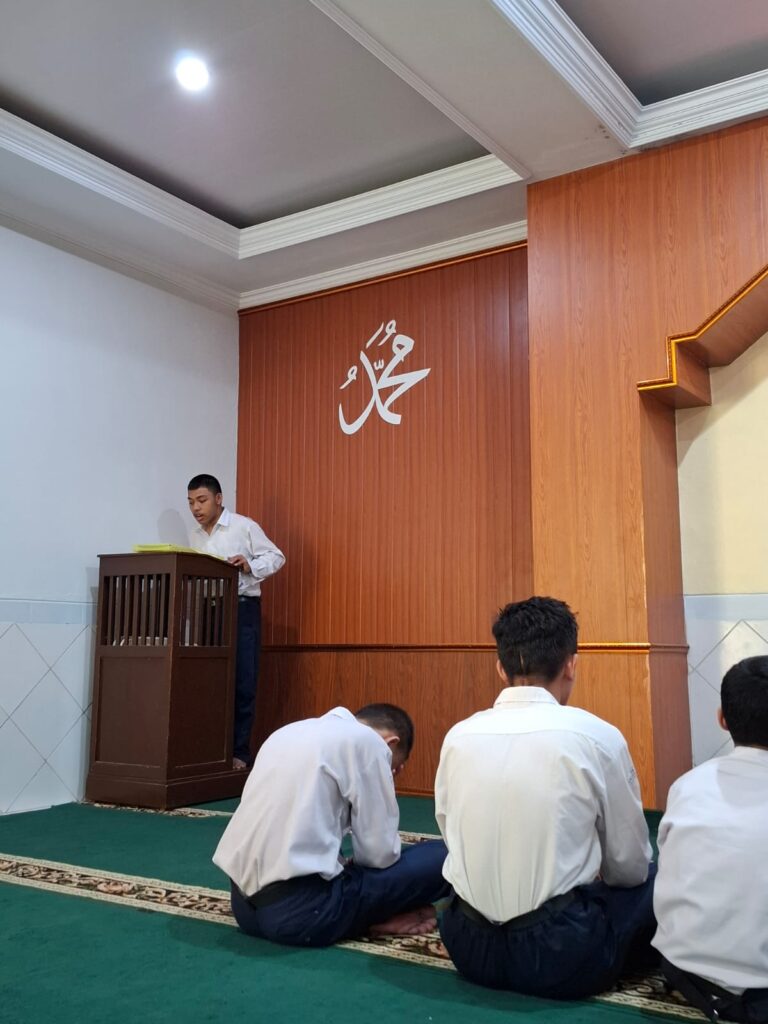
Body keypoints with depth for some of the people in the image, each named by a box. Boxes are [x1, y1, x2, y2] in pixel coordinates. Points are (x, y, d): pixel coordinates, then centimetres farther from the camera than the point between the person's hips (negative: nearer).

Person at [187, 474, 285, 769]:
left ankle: (239, 753, 3)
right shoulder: (195, 536, 14)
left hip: (242, 609, -5)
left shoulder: (244, 526, -2)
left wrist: (250, 566, -20)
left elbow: (276, 557, -3)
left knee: (242, 683, -4)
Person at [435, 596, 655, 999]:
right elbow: (629, 866, 1)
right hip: (561, 953, -4)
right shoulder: (598, 736, -10)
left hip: (470, 947, 4)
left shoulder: (458, 736, 0)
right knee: (654, 882, 19)